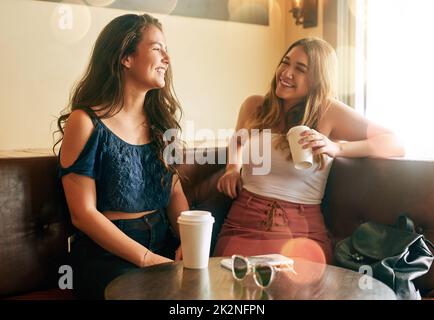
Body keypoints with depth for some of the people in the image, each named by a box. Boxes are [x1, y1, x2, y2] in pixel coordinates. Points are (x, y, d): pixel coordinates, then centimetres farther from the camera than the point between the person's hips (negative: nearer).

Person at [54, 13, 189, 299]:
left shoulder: (160, 120, 11)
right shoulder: (86, 122, -7)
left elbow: (175, 192, 10)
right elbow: (83, 213, -10)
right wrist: (146, 258, -16)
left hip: (164, 245, 5)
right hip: (106, 253, -5)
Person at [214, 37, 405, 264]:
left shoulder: (328, 112, -2)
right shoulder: (254, 106, 10)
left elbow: (396, 145, -6)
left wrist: (337, 148, -19)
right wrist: (232, 169, 13)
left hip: (301, 233, -2)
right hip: (242, 223, 3)